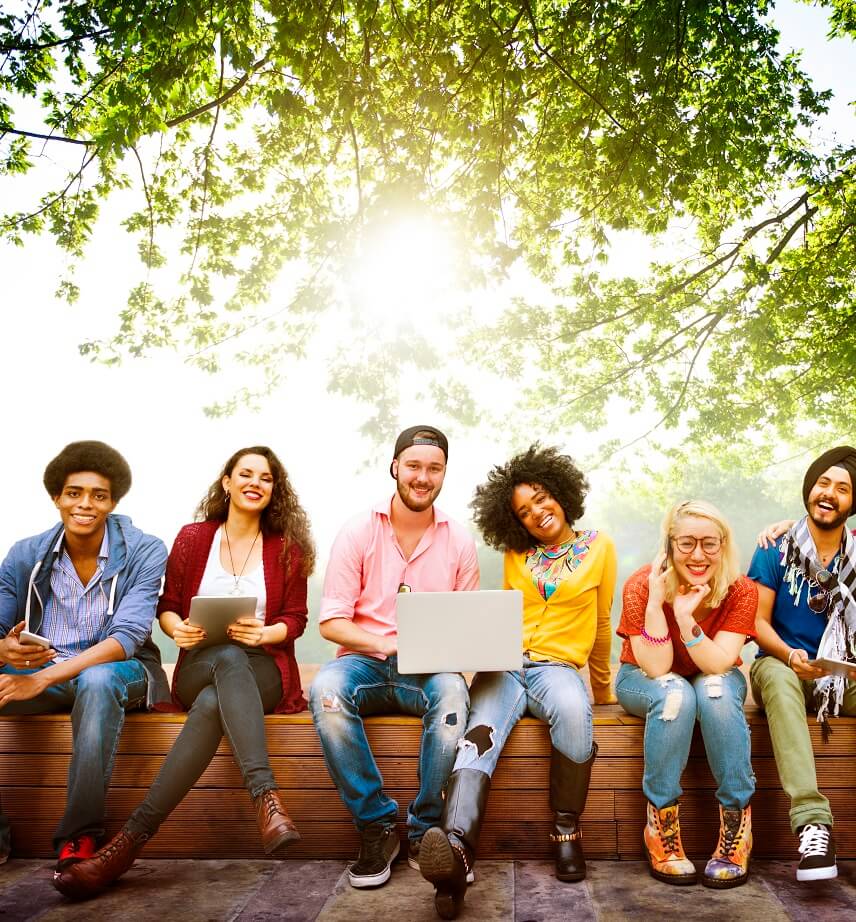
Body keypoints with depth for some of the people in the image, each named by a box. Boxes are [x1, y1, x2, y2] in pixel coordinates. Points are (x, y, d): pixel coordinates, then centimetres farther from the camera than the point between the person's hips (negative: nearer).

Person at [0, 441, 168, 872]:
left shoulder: (144, 552, -11)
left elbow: (127, 637, -21)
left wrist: (43, 678, -32)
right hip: (36, 671, 4)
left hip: (119, 670, -4)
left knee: (97, 679, -38)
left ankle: (80, 836, -25)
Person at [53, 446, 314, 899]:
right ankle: (266, 800, -49)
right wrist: (177, 628, -11)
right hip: (199, 669, 0)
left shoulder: (287, 549, 8)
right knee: (228, 657, -39)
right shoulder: (193, 538, 10)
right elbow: (167, 605, 13)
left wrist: (264, 633, -15)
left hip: (262, 670, 0)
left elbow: (295, 619, 7)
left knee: (213, 703, -37)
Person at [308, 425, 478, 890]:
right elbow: (331, 621, -3)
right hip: (365, 660, 0)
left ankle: (424, 830, -16)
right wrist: (385, 644, -20)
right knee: (326, 690, -34)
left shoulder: (459, 541, 7)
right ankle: (377, 825, -17)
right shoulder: (359, 532, 1)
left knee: (452, 691, -34)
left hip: (429, 669, 1)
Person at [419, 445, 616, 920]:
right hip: (505, 665, 2)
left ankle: (566, 832, -20)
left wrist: (602, 686, 25)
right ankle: (456, 847, -53)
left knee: (572, 709, -38)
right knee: (480, 734, -31)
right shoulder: (516, 556, 16)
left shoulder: (600, 547, 9)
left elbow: (600, 624, 16)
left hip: (558, 665, -1)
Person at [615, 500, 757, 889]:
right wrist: (655, 602, -38)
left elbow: (717, 665, -27)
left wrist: (685, 617, -41)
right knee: (676, 693, -35)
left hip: (716, 681, 2)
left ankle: (737, 826, -22)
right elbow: (657, 669, -26)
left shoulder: (741, 591, -19)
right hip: (644, 680, -1)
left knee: (715, 690, -33)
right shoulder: (641, 586, -23)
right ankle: (660, 826, -24)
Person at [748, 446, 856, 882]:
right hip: (782, 664, -2)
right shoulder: (776, 550, -1)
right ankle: (812, 820, -43)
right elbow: (758, 622, -3)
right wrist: (790, 655, -22)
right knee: (778, 678, -38)